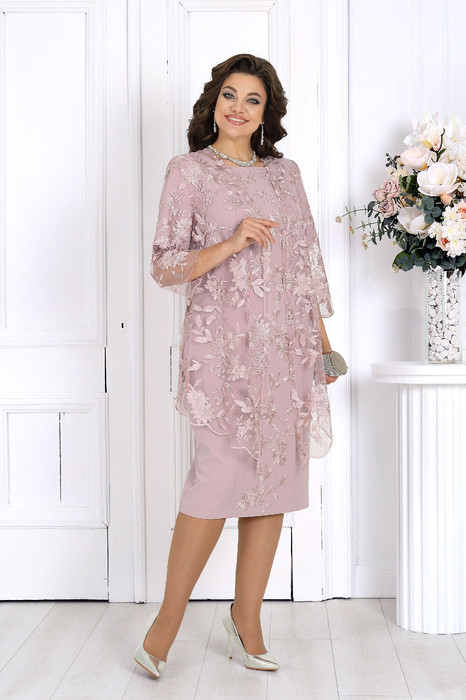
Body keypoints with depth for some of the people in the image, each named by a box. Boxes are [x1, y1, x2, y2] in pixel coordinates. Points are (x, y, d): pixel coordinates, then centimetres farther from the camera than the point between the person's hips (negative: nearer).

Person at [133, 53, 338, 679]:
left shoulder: (285, 172, 16)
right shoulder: (188, 170, 3)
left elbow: (307, 259, 17)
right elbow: (164, 265, -3)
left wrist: (321, 336, 12)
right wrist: (232, 242, -16)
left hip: (286, 344, 5)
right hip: (222, 342, -5)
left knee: (277, 479, 4)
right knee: (220, 477, -9)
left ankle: (247, 617, 18)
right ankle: (167, 621, 9)